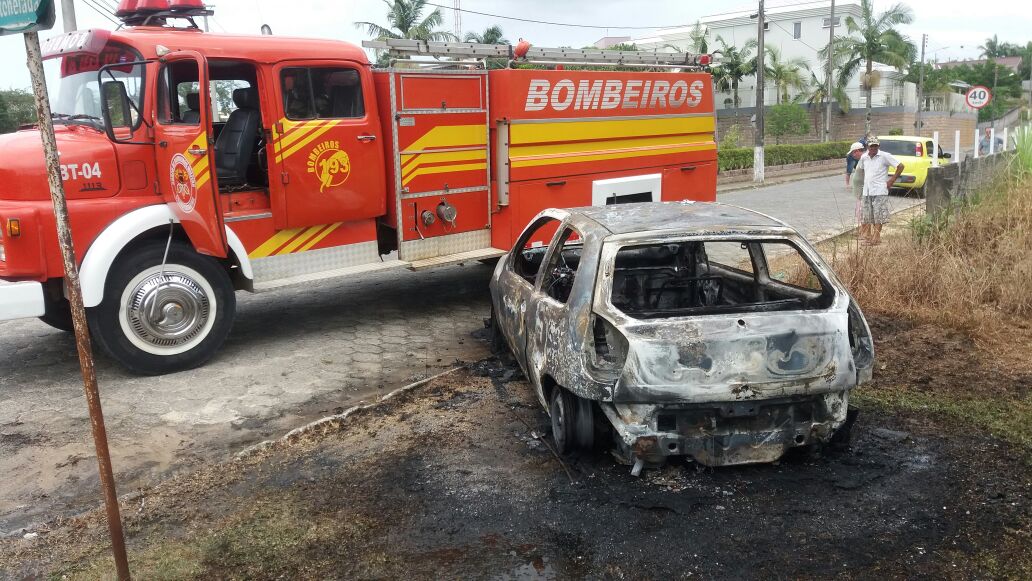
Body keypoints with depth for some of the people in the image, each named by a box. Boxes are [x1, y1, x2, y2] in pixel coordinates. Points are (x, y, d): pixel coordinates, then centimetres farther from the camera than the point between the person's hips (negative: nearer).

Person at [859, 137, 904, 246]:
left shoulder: (884, 156, -7)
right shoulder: (864, 158, 9)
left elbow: (900, 166, -5)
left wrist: (892, 180, -4)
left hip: (879, 192, -5)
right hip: (867, 191, 5)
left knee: (878, 217, -3)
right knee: (865, 217, 6)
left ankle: (876, 239, 1)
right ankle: (866, 237, 14)